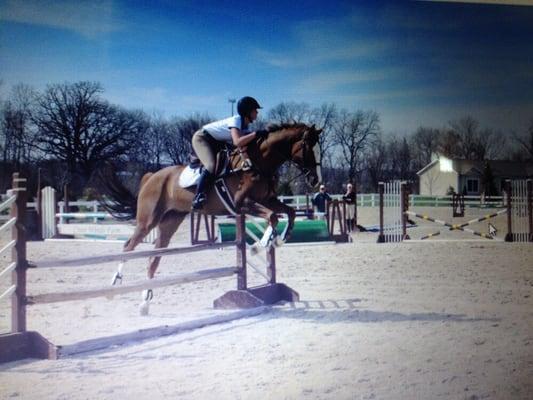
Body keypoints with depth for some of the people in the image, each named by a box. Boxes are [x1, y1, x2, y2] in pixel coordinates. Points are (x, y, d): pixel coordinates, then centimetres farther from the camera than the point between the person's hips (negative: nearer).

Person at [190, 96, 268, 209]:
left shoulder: (245, 126, -1)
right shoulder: (236, 120, -27)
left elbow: (244, 142, -11)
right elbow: (237, 142, -42)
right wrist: (256, 133, -40)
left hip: (216, 143, 10)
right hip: (202, 138, -10)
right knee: (211, 165, -27)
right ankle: (198, 196, -25)